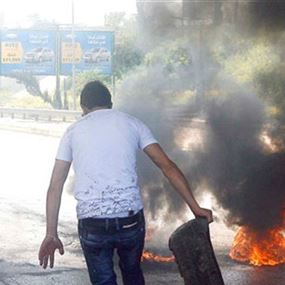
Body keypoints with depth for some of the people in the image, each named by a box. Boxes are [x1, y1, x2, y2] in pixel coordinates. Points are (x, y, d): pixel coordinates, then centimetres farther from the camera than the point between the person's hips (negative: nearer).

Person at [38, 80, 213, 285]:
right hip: (130, 219, 1)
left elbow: (55, 187, 6)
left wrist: (51, 235, 9)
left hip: (92, 224, -1)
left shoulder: (73, 132, 10)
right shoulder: (132, 123, 9)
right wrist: (195, 207, 2)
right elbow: (167, 166, 2)